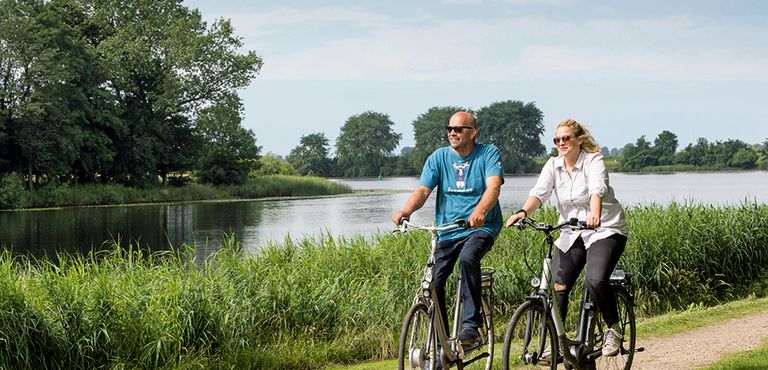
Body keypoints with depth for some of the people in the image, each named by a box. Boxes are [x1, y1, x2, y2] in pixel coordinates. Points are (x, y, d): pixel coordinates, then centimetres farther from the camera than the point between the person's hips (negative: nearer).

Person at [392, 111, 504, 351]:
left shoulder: (489, 154, -3)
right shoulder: (438, 158, 6)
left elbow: (493, 186, -20)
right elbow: (423, 190, -5)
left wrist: (480, 211, -41)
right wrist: (406, 211, -27)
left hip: (481, 227, -4)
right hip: (447, 230, 4)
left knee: (467, 257, -34)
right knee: (433, 282, -11)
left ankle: (471, 325, -27)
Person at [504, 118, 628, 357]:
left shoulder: (594, 160, -13)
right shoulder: (553, 165, 1)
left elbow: (597, 189, -32)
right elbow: (539, 193, -13)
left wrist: (594, 215, -52)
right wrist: (523, 212, -34)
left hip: (604, 230, -5)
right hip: (572, 234, 5)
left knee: (595, 280, -27)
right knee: (557, 287, -3)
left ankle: (613, 328, -4)